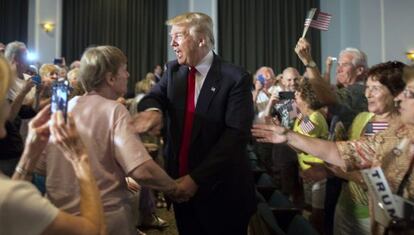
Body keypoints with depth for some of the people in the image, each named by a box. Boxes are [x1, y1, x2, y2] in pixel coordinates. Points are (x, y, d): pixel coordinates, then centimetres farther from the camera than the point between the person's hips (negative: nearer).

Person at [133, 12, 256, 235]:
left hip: (221, 190, -5)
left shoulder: (236, 78, -14)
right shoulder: (173, 70, 5)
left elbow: (237, 133, -20)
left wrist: (197, 178, -26)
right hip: (181, 182, 5)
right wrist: (152, 109, -27)